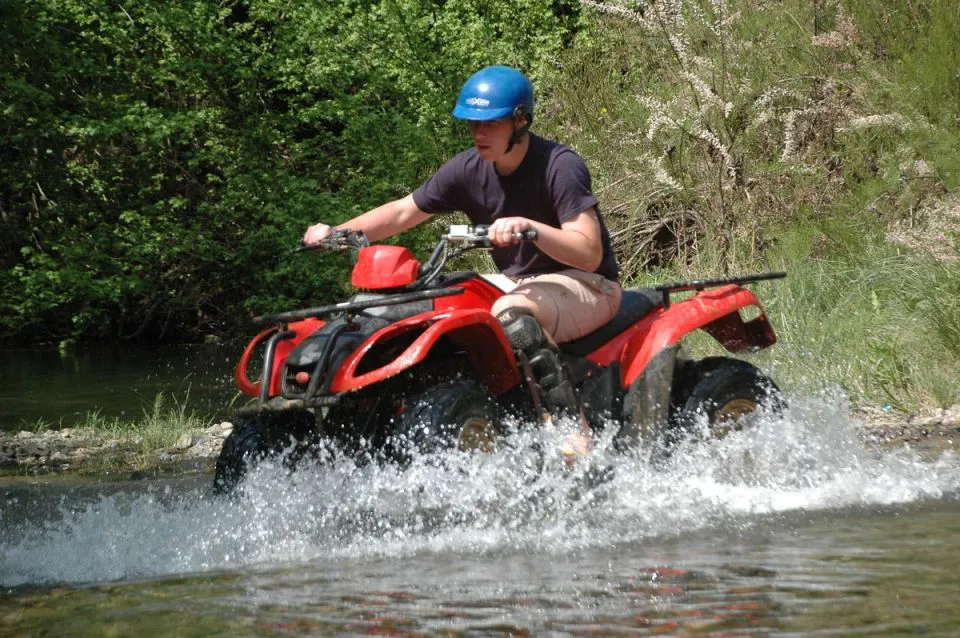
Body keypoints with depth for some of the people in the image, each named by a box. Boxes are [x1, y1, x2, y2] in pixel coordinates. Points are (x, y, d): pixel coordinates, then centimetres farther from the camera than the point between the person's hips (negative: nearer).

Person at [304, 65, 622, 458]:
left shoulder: (560, 166, -19)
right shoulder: (469, 170, -1)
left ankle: (574, 428, -41)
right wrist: (337, 232, -9)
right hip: (518, 283, 8)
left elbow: (589, 253, -25)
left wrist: (529, 227, -40)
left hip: (589, 286, -8)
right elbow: (404, 212, 5)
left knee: (511, 314, -38)